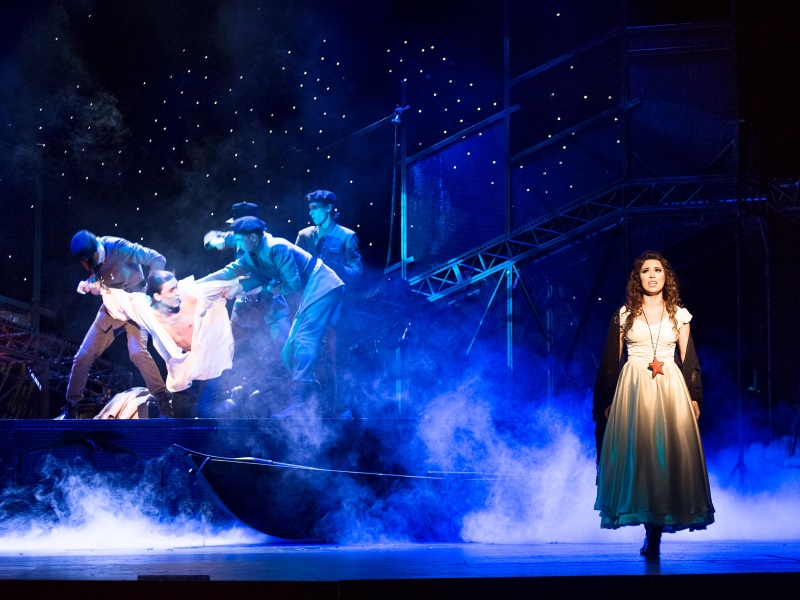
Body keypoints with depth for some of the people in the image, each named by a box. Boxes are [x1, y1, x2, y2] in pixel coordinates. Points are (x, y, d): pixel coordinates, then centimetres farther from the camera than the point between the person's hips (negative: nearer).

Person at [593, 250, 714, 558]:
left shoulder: (679, 314, 11)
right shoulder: (624, 314, 7)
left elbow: (688, 359, 9)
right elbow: (611, 362, 7)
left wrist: (694, 397, -1)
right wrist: (608, 401, 1)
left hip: (671, 389, 1)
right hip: (633, 388, -1)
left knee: (669, 455, -6)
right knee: (637, 453, -7)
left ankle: (656, 533, -3)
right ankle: (651, 530, 0)